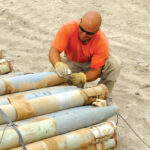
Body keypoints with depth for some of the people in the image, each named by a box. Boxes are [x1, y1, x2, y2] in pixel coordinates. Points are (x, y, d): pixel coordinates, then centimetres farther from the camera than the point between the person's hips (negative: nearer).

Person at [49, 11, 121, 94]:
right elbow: (54, 50, -34)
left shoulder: (102, 42, -32)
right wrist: (58, 65, -56)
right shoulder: (68, 28, -31)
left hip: (91, 64, -1)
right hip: (71, 62, 2)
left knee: (114, 65, -30)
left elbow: (96, 70, -29)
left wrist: (82, 77, -51)